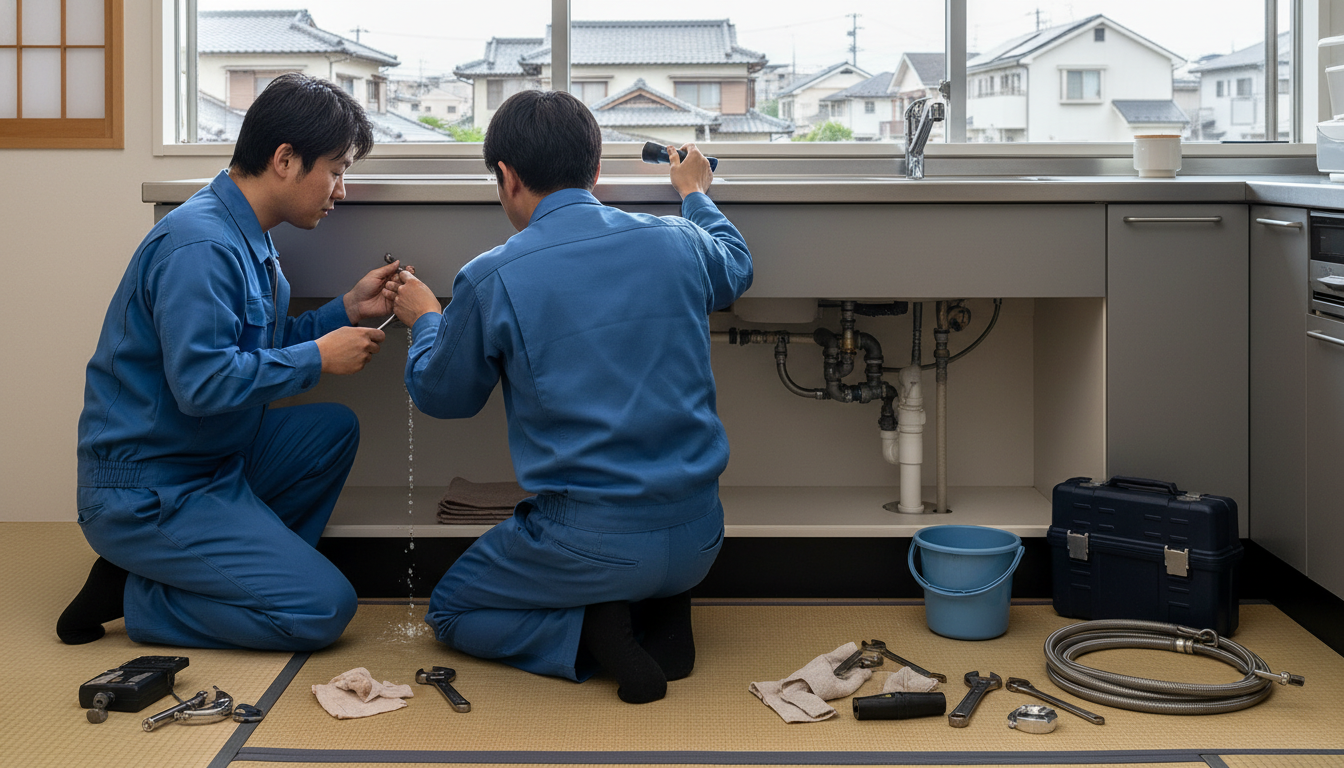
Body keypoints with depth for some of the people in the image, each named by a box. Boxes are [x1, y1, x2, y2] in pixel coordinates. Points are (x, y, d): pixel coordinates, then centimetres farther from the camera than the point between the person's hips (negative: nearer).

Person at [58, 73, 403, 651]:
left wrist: (348, 310, 7)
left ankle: (247, 569, 7)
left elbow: (262, 347, 17)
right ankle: (135, 597, -4)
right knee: (323, 609, -15)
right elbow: (202, 381, -28)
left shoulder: (244, 237, 12)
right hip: (146, 491, -10)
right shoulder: (200, 245, -22)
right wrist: (320, 357, -18)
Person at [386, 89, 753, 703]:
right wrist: (695, 194, 44)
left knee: (450, 611, 22)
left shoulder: (491, 280, -12)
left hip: (590, 542, -4)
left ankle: (589, 632, -4)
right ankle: (665, 613, 8)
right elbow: (736, 268, 26)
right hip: (699, 540, 5)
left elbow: (441, 396, 7)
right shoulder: (677, 242, -1)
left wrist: (424, 320, 27)